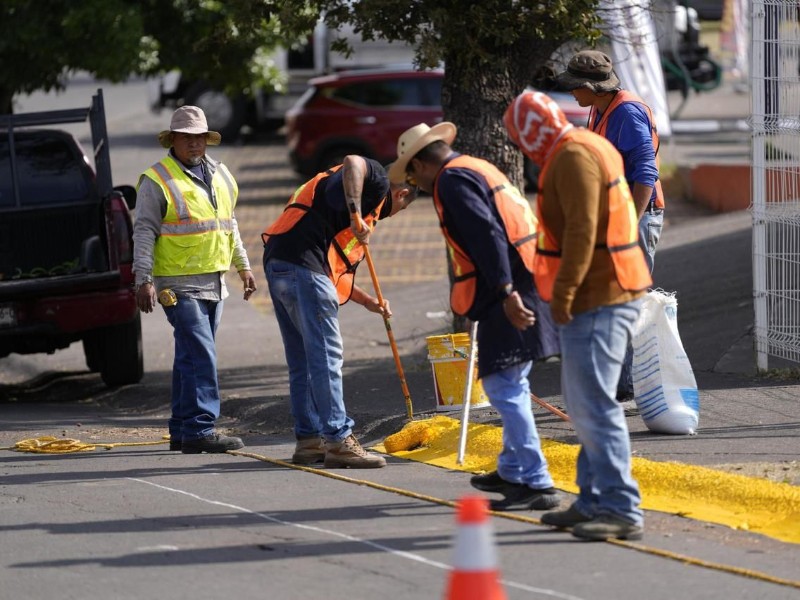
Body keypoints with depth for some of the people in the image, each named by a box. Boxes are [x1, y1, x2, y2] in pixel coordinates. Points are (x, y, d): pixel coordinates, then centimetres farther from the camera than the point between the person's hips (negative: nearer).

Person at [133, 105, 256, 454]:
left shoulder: (219, 175, 14)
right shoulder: (157, 180, -7)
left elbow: (229, 225, 24)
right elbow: (144, 232, -9)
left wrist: (243, 266, 22)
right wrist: (144, 280, -15)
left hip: (213, 281, 7)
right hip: (179, 284, -7)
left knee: (191, 357, 12)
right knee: (200, 355, -15)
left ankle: (182, 431, 17)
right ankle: (200, 429, -17)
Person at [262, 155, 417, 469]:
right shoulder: (377, 182, 7)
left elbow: (335, 269, 33)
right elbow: (353, 162, -19)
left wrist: (367, 301, 32)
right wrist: (355, 214, -19)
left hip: (276, 264, 10)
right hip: (303, 263, -10)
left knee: (302, 361, 15)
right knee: (325, 357, -7)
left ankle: (308, 440, 19)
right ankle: (339, 441, -7)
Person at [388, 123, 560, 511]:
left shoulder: (452, 181, -8)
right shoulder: (479, 169, 22)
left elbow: (487, 235, -20)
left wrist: (506, 292, -25)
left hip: (511, 296, -10)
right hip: (523, 287, 10)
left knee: (504, 387, -10)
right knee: (510, 386, 21)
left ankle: (536, 483, -11)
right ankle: (513, 471, 32)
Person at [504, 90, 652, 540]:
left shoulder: (573, 157, -15)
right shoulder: (591, 146, 18)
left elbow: (581, 230, -23)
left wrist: (564, 292, -21)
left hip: (597, 299, -11)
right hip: (614, 291, 11)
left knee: (594, 403, -11)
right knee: (585, 401, 17)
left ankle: (622, 510, -13)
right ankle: (594, 501, 23)